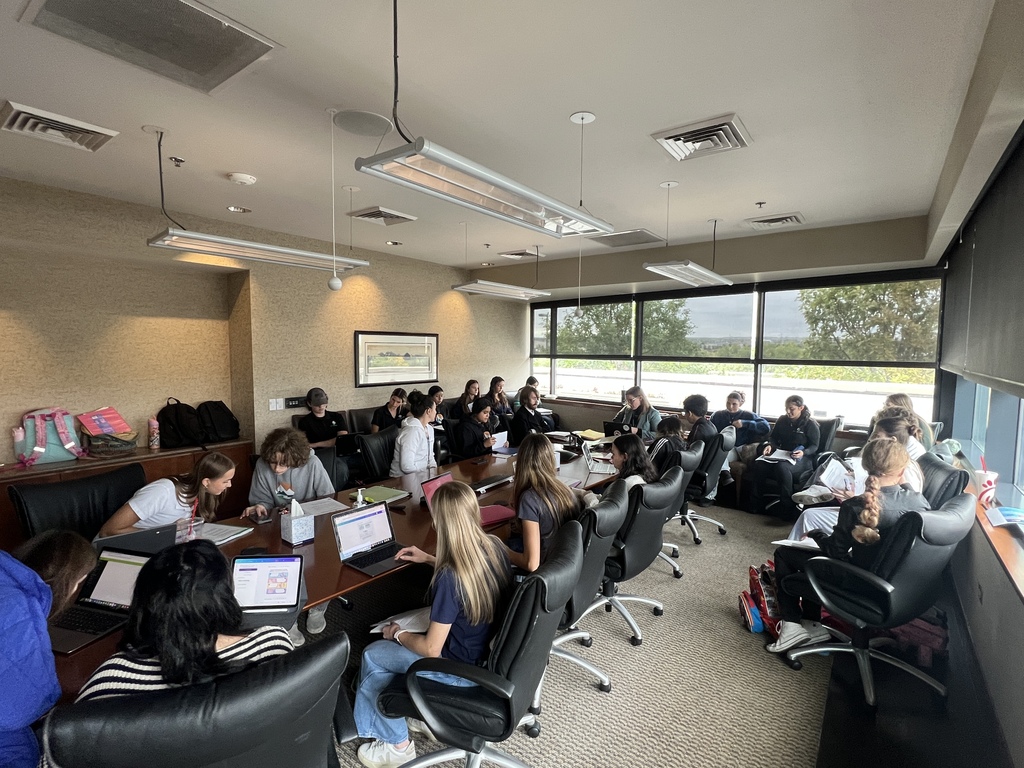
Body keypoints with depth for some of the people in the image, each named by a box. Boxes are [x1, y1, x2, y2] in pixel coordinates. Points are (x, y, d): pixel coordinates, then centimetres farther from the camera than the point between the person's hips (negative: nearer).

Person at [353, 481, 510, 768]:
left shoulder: (448, 579, -32)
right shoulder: (494, 546, -11)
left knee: (372, 655, 12)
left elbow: (431, 649, -21)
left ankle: (397, 745, 27)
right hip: (491, 652, 7)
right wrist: (428, 559, 16)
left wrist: (399, 634, -2)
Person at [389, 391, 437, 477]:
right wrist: (431, 472, -17)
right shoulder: (412, 431, -22)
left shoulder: (429, 429, 6)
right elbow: (407, 467, -27)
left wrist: (434, 468, -4)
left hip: (420, 474, 8)